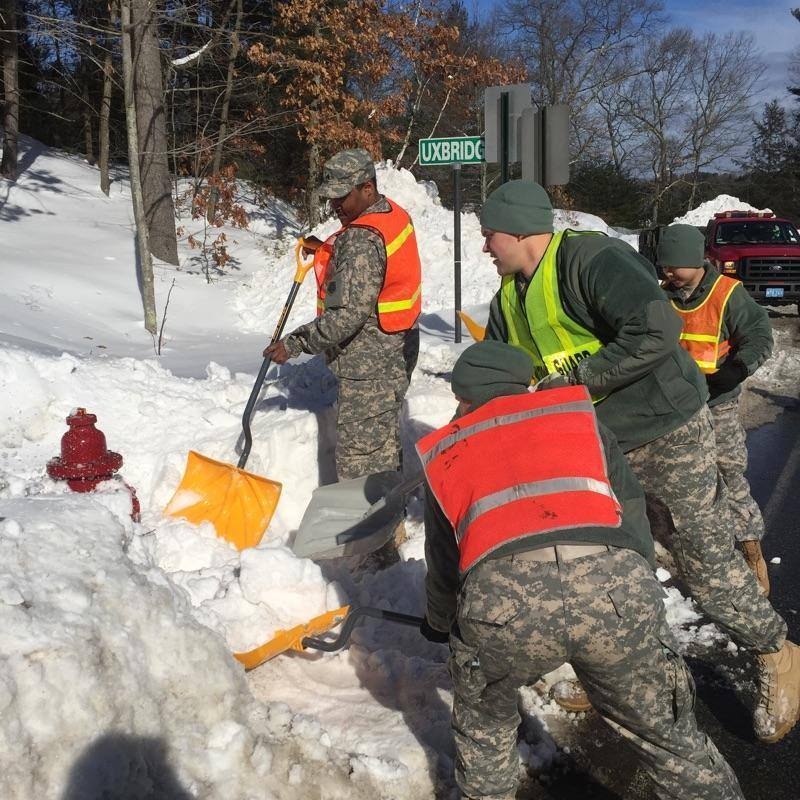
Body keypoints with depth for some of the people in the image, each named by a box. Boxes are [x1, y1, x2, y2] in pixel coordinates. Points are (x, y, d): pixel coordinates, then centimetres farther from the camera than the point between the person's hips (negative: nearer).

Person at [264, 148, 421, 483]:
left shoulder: (361, 240, -23)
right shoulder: (393, 213, 8)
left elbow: (349, 314, -27)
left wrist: (295, 344, -21)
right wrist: (327, 251, 12)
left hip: (368, 362, -11)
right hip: (394, 351, 11)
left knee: (358, 456, -4)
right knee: (384, 444, 20)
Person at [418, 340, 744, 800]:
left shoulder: (445, 453, 29)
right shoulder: (579, 416, 29)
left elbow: (443, 564, 37)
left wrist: (438, 624, 56)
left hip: (501, 599, 0)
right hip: (617, 587, 1)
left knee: (484, 726, 31)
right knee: (669, 734, 24)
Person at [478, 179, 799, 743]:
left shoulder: (589, 259, -23)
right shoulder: (509, 298, 6)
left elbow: (658, 329, -35)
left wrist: (582, 377, -30)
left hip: (668, 432, -8)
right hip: (598, 444, 9)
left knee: (705, 557, 0)